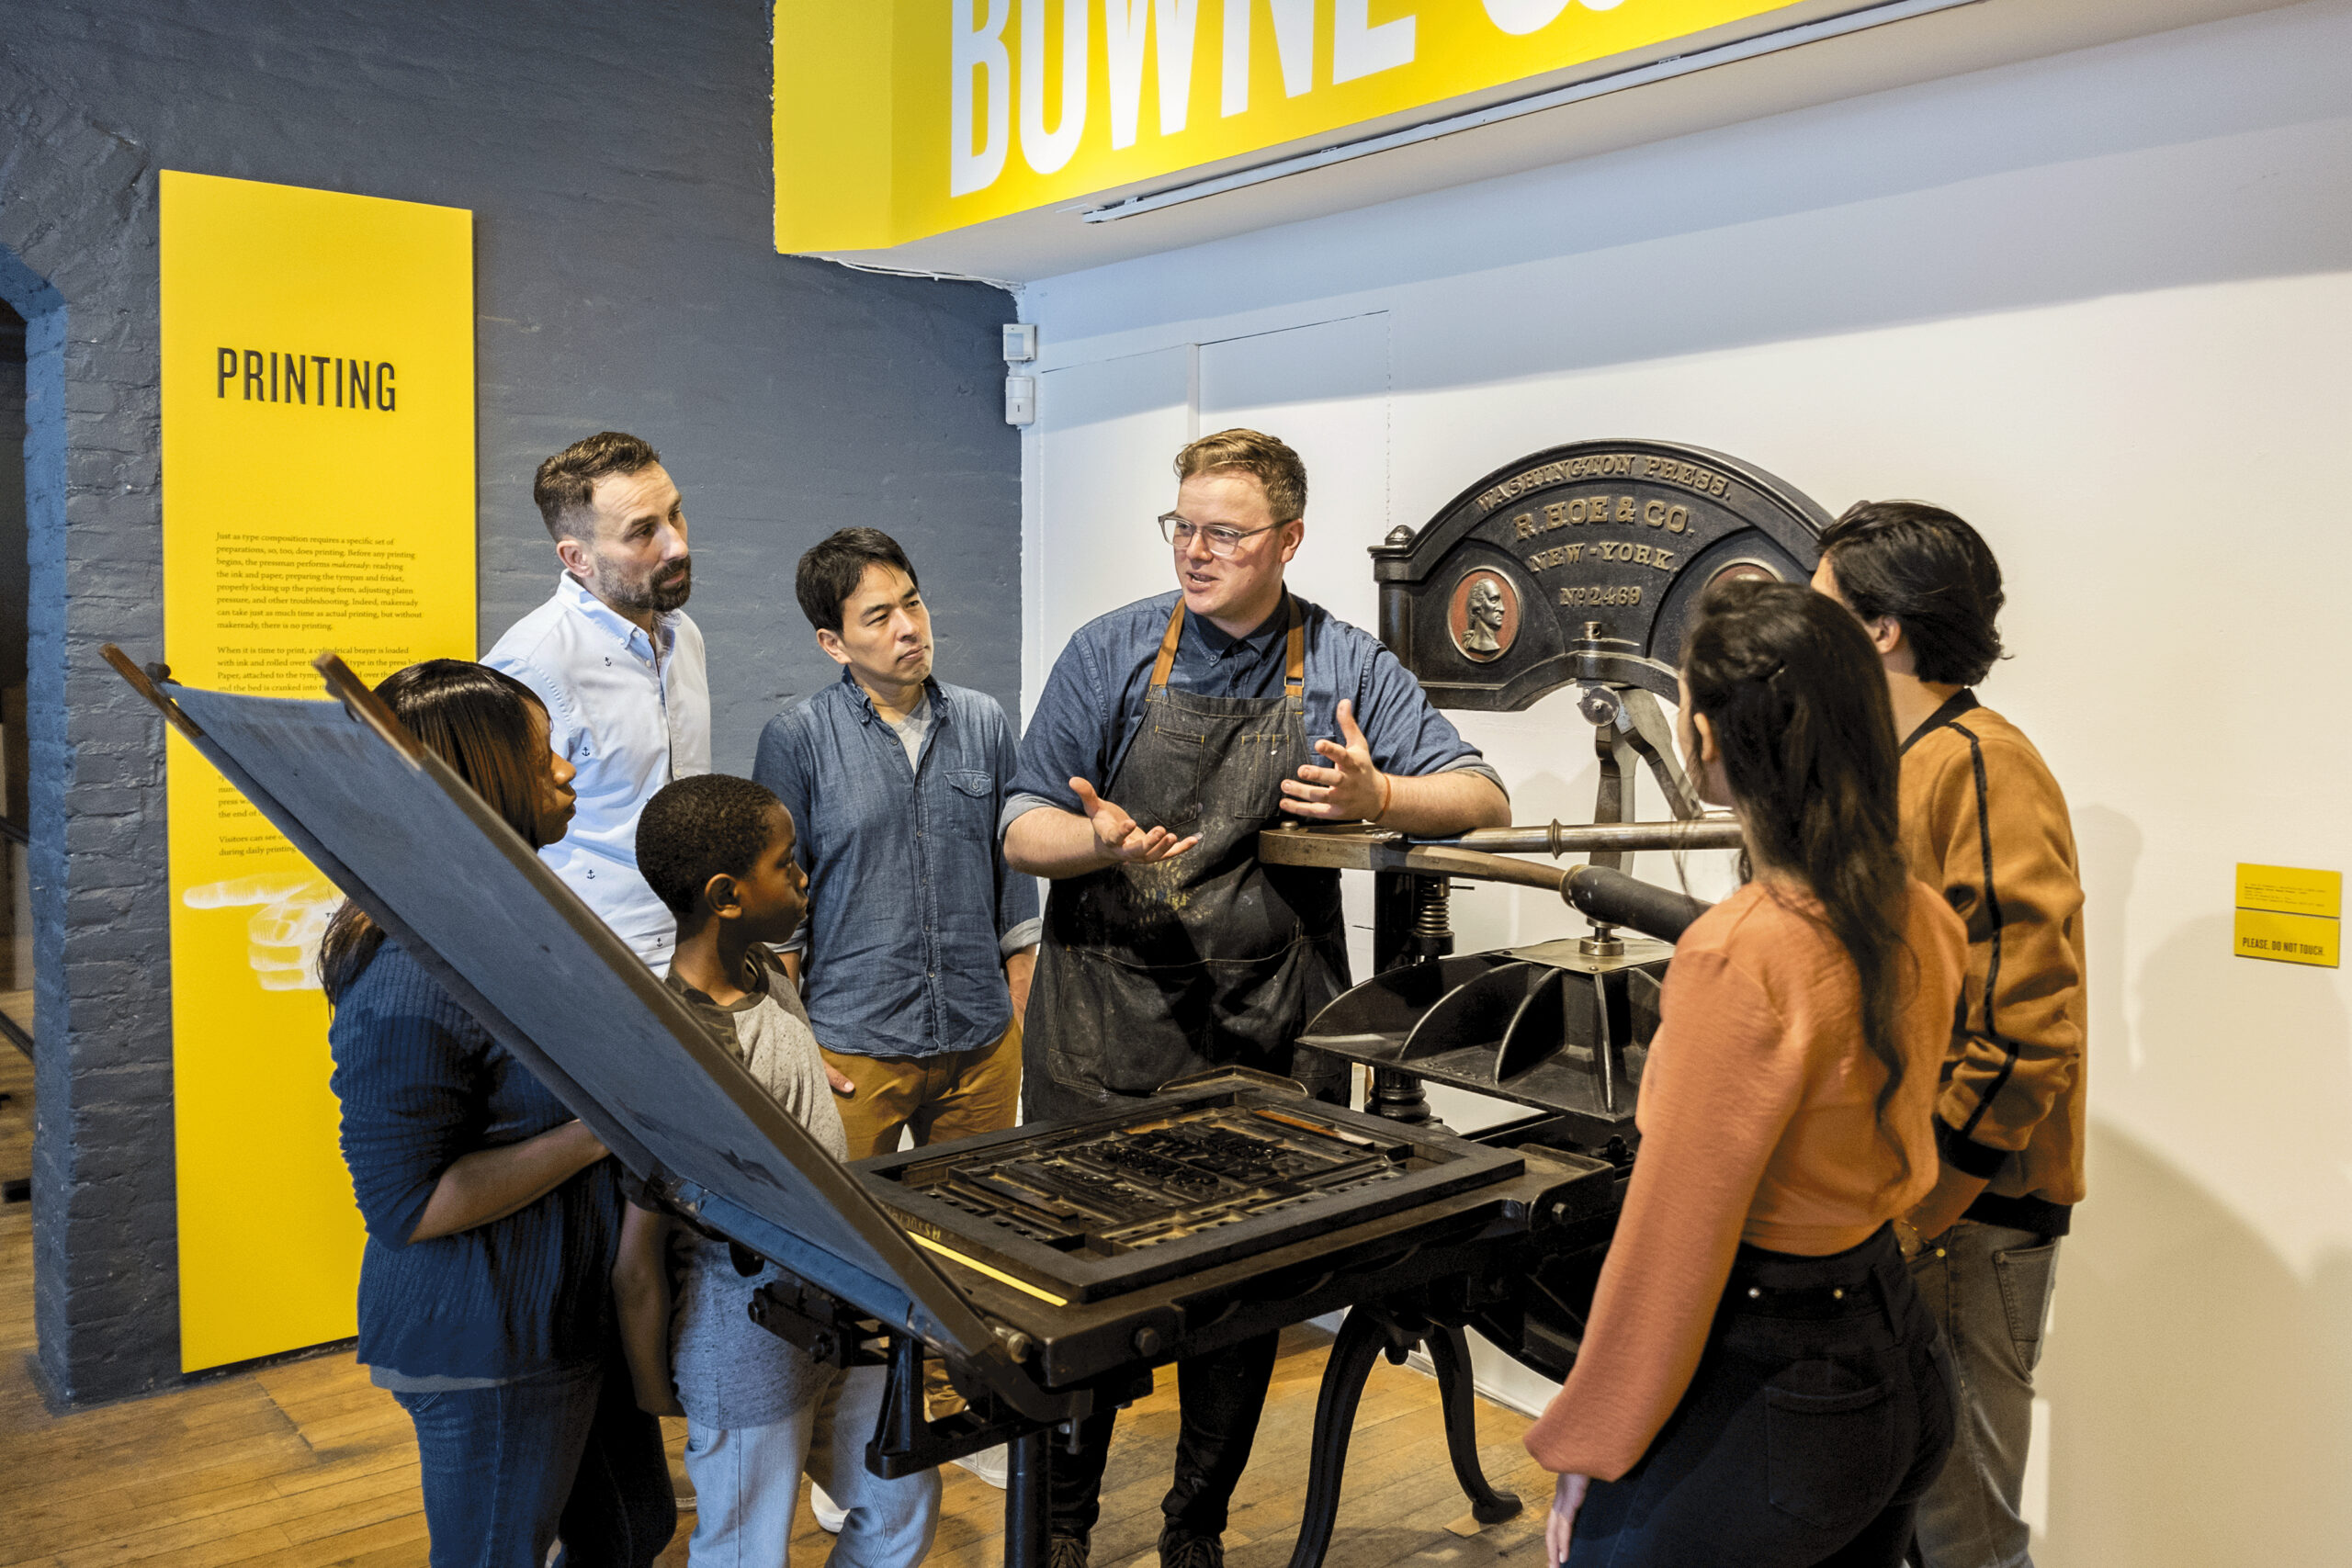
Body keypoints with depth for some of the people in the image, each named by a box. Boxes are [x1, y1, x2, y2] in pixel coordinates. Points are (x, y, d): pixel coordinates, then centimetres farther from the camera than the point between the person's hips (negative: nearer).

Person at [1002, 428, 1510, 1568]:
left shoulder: (1344, 665, 3)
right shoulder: (1109, 653, 1)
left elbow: (1482, 799, 2)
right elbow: (1022, 832, 0)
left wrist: (1378, 797, -18)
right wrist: (1098, 839, -22)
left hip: (1268, 1034, 1)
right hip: (1106, 1025, -1)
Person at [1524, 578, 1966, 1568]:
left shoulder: (1738, 957, -26)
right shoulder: (1921, 921, -1)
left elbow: (1673, 1236, -20)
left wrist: (1585, 1450, -8)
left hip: (1766, 1392, -8)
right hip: (1897, 1356, 9)